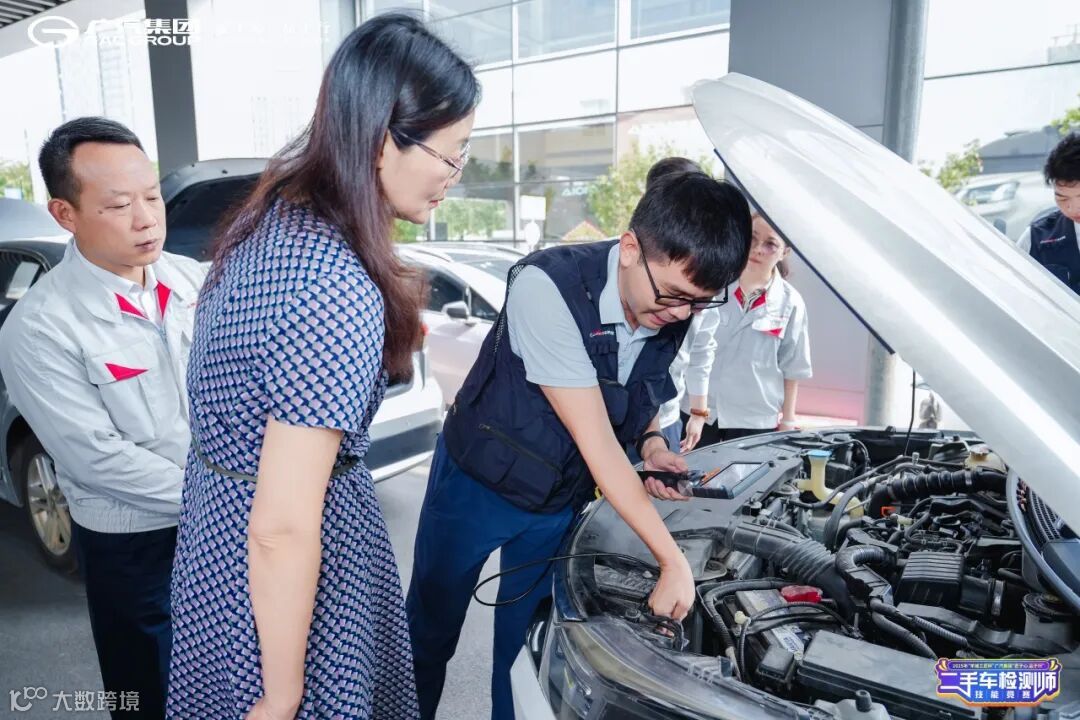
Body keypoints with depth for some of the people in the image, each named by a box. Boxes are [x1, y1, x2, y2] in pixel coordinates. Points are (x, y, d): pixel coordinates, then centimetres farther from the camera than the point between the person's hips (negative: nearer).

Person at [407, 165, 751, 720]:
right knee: (429, 630, 16)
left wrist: (651, 443, -12)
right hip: (478, 485, -4)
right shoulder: (549, 288, -33)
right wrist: (674, 562, -29)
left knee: (527, 642, 16)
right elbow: (597, 445, -32)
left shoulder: (672, 310, -13)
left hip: (562, 500, 4)